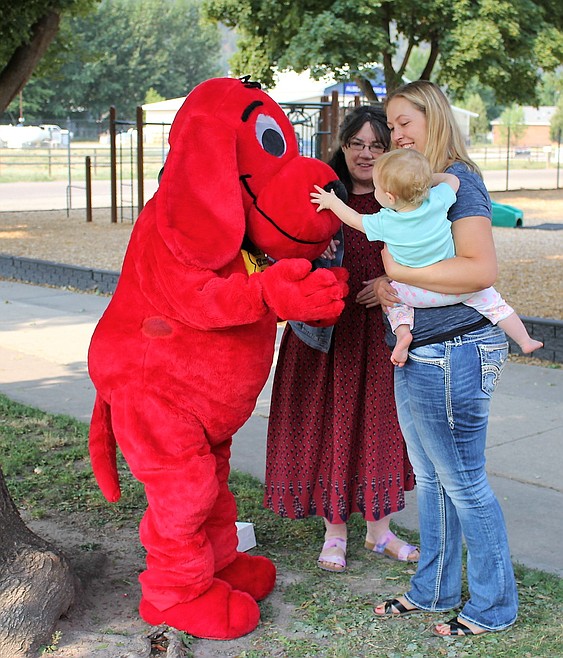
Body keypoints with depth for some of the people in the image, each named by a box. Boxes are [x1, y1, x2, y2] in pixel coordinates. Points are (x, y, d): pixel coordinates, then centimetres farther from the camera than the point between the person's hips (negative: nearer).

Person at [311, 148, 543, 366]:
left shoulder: (385, 223, -19)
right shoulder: (437, 202, -17)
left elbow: (354, 219, 1)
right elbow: (452, 179, 5)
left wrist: (332, 202, 16)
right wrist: (426, 178, 10)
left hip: (417, 294, -1)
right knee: (489, 298, 17)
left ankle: (402, 331, 2)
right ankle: (524, 340, 15)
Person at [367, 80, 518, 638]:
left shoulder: (458, 179, -13)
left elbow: (481, 269, -24)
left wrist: (400, 271, -17)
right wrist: (383, 288, 2)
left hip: (455, 355, -9)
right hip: (415, 356, 9)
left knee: (464, 482, 3)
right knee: (431, 479, 18)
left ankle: (492, 606, 19)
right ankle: (434, 590, 32)